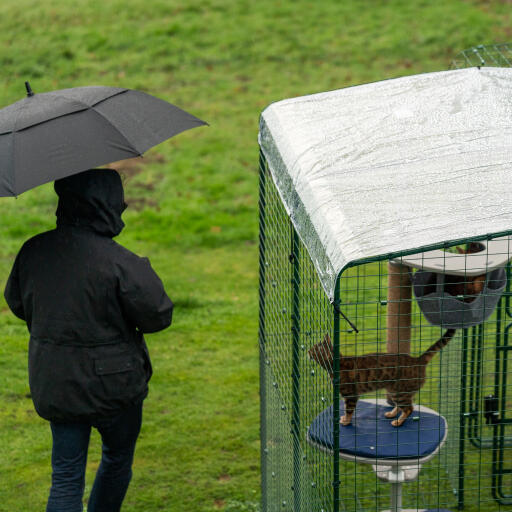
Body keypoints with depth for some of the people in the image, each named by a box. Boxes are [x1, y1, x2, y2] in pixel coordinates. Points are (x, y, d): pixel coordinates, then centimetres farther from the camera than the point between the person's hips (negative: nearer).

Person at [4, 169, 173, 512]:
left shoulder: (33, 252, -6)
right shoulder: (120, 264, -23)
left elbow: (17, 304, 9)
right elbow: (159, 316, -15)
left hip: (54, 386, 4)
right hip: (111, 385, -4)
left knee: (66, 476, 10)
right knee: (118, 458, 23)